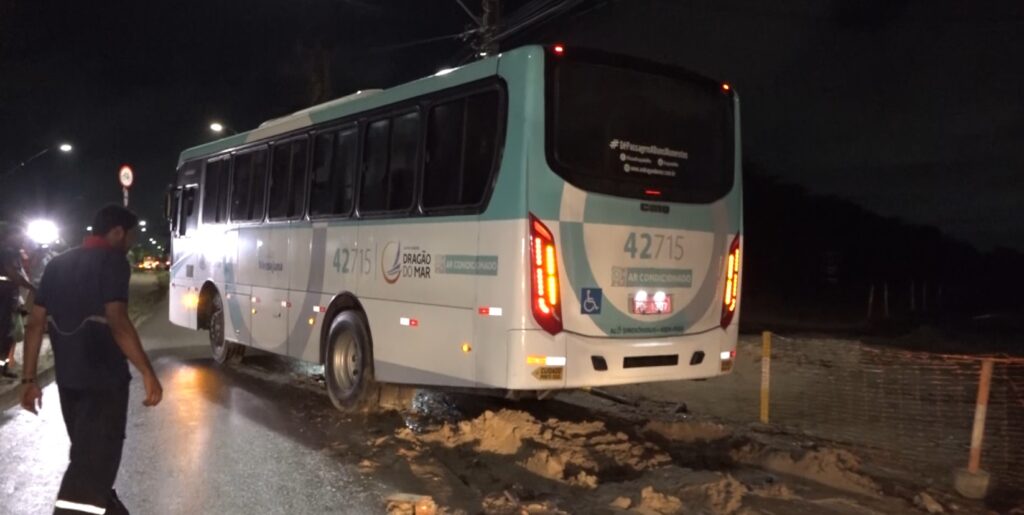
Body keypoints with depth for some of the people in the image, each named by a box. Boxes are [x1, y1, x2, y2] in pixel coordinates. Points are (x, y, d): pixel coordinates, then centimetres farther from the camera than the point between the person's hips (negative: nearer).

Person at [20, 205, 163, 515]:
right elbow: (117, 322, -22)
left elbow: (35, 323, 9)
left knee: (87, 453, 23)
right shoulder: (112, 261, -10)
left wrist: (29, 379, 12)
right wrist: (148, 374, -22)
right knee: (95, 459, -5)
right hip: (104, 377, -8)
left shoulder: (57, 265, 12)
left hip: (67, 378, 8)